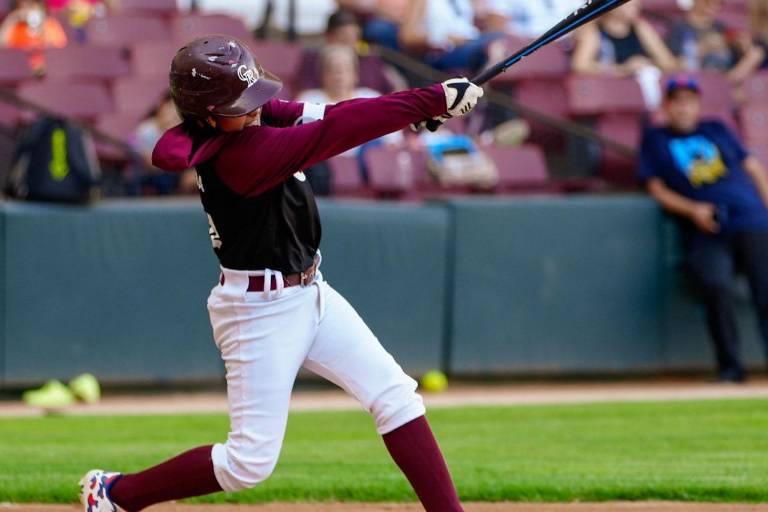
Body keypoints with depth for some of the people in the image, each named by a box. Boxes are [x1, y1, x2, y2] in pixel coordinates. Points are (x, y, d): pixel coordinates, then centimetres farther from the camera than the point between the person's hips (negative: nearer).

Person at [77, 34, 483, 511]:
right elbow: (337, 131, -32)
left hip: (309, 294, 9)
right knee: (250, 462, -3)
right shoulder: (240, 154, -28)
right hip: (259, 309, -9)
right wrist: (436, 99, -33)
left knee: (396, 396, 0)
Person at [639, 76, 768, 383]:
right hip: (705, 232, -2)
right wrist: (692, 210, -4)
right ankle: (729, 366, -20)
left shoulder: (717, 130, 26)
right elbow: (657, 188, 13)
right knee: (714, 283, -31)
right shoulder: (655, 140, 21)